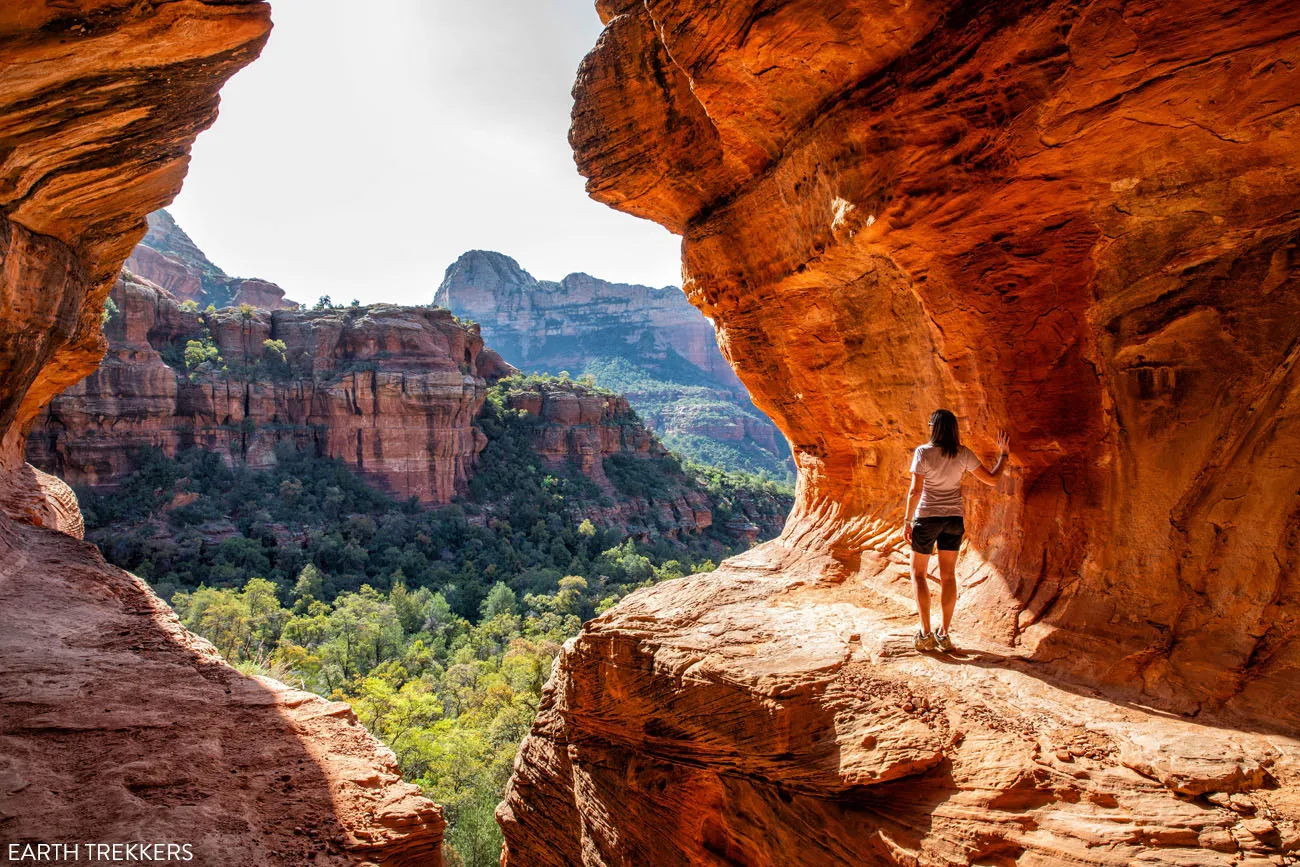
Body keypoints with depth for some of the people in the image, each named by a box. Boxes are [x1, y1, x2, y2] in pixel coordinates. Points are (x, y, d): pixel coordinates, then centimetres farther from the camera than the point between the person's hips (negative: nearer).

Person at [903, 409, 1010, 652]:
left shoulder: (923, 452, -15)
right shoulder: (963, 454, -4)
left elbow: (915, 490, -19)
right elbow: (992, 479, 2)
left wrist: (908, 520, -11)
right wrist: (1004, 454, 16)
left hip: (926, 518, -3)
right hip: (953, 519, 3)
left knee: (918, 573, 10)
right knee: (948, 576, 12)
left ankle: (926, 634, 4)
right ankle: (944, 634, 14)